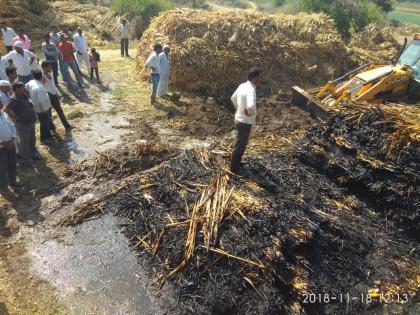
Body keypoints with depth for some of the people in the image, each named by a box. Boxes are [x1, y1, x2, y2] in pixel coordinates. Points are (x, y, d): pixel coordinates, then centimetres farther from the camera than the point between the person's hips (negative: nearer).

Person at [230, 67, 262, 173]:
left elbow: (233, 98, 17)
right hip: (245, 122, -9)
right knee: (240, 145, 7)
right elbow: (250, 106, -43)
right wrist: (251, 113, -22)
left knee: (241, 143, 24)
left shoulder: (243, 85, 2)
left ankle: (237, 162, 41)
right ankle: (234, 167, 22)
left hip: (239, 119, 9)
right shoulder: (251, 90, -27)